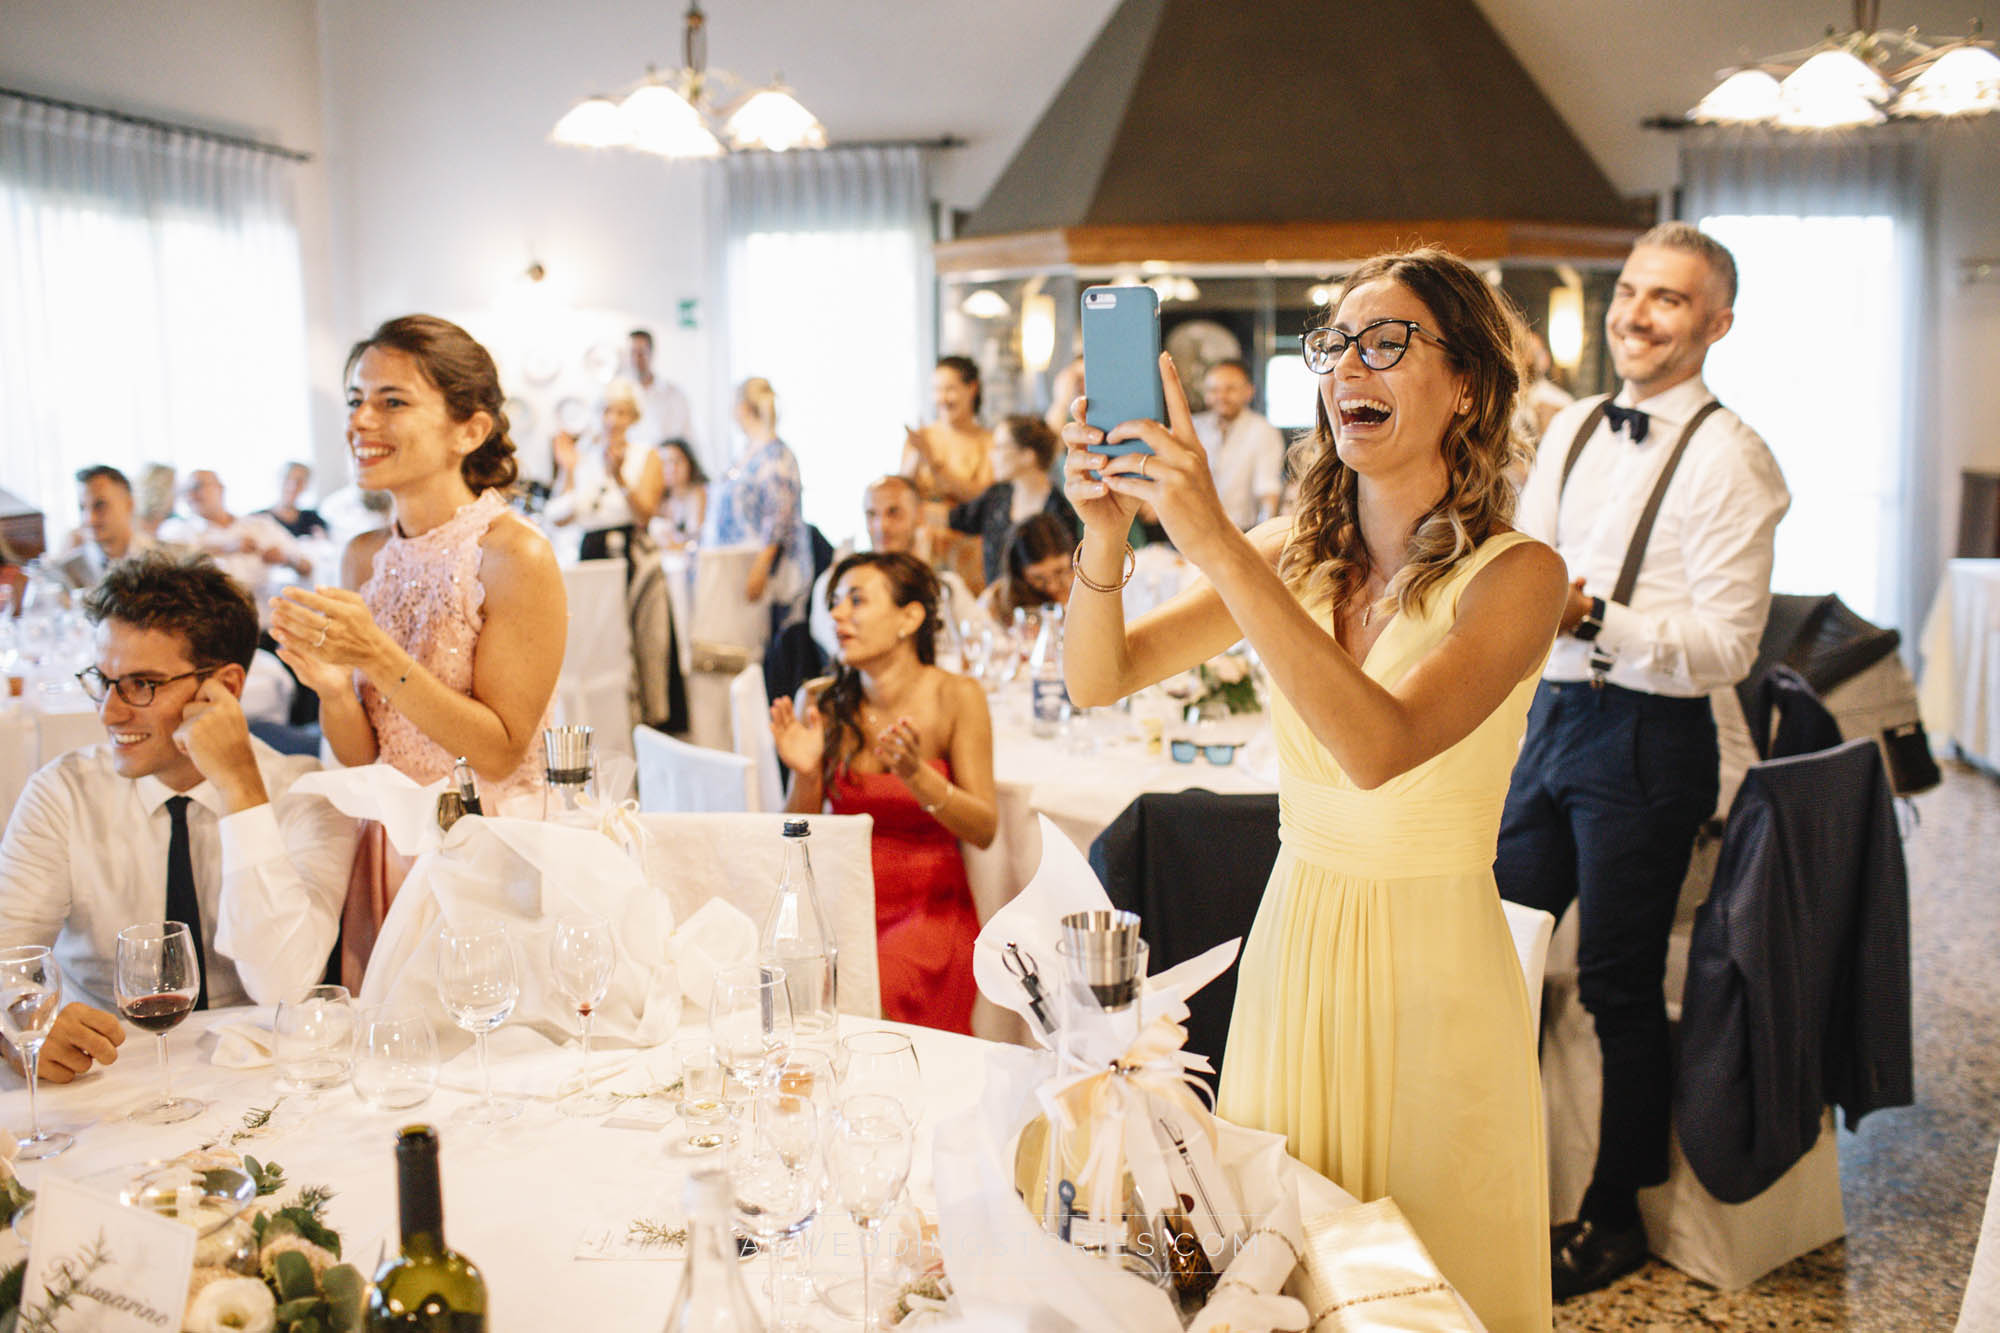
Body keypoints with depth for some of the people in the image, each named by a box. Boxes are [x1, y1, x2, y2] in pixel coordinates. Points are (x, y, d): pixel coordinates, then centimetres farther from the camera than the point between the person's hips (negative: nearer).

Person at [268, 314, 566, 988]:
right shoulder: (364, 557, 3)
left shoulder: (515, 555, -15)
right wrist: (330, 685, -16)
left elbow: (499, 751, -16)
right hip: (385, 854, 5)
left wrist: (380, 659, -24)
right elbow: (361, 757, 4)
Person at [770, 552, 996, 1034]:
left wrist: (916, 776, -22)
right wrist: (805, 775, -16)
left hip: (931, 908, -3)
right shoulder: (820, 702, 1)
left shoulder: (956, 697, -6)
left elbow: (985, 829, -7)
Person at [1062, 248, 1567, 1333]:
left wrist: (1217, 545, -35)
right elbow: (1097, 679, -4)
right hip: (1290, 947, 4)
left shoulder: (1513, 574, -13)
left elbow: (1380, 747, -30)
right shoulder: (1292, 553, 1)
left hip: (1432, 968, -4)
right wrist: (1106, 533, -23)